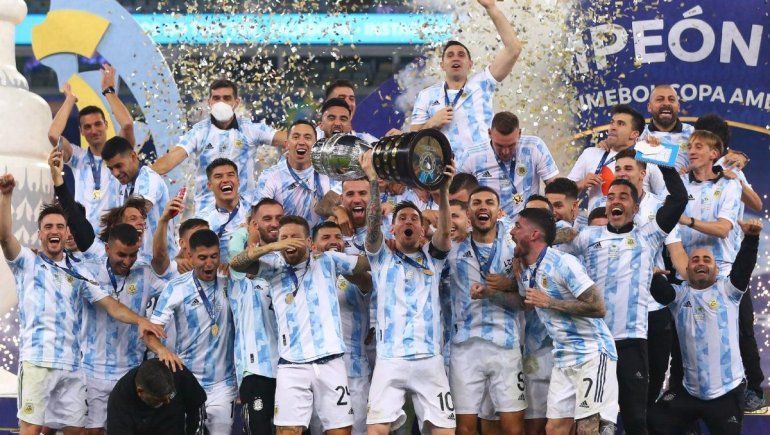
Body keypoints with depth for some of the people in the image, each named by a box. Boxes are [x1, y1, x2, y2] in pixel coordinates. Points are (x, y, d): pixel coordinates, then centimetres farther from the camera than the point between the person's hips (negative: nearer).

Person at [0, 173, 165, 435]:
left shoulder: (78, 273, 19)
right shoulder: (28, 262, 8)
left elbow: (110, 305, 12)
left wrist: (140, 320, -7)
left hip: (72, 364, 5)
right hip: (37, 360, -5)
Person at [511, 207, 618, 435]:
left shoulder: (563, 263, -16)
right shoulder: (526, 272, 10)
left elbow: (598, 308, -21)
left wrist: (549, 302, -19)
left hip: (592, 354, -9)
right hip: (563, 358, 9)